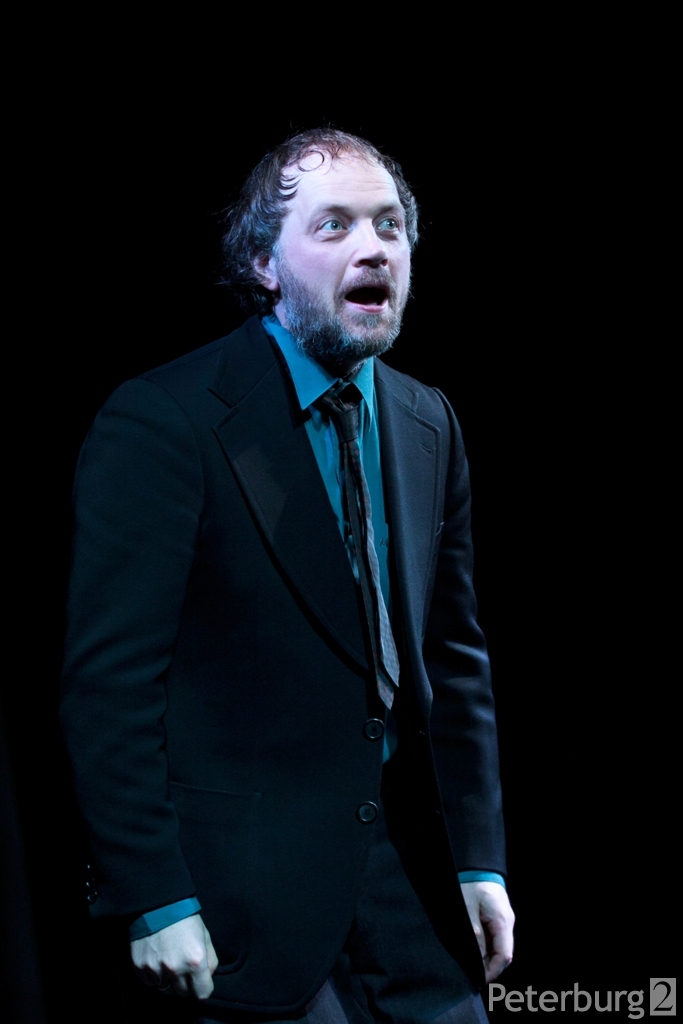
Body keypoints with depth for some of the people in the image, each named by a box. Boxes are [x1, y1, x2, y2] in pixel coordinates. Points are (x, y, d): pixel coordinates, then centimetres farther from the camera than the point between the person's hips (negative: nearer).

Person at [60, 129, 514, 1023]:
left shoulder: (429, 425, 9)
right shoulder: (162, 421, -12)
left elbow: (456, 654, 13)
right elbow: (111, 680, -14)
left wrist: (480, 857, 8)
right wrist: (153, 902, -17)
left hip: (414, 884, 6)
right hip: (245, 899, -6)